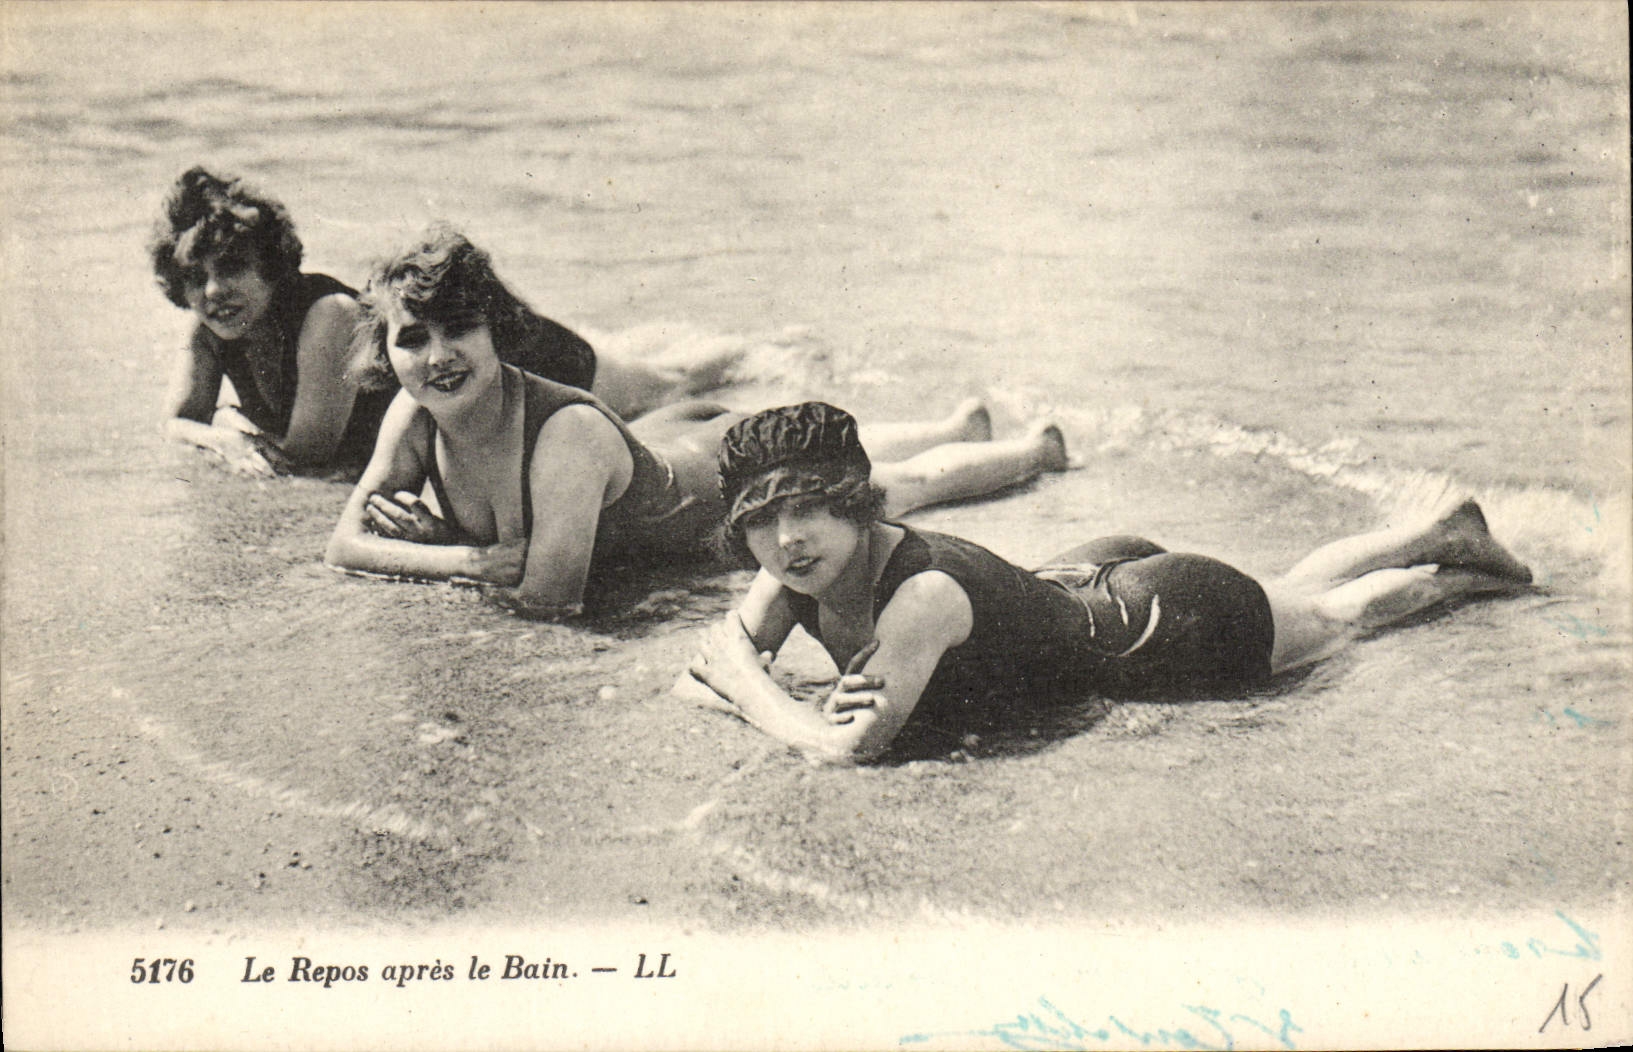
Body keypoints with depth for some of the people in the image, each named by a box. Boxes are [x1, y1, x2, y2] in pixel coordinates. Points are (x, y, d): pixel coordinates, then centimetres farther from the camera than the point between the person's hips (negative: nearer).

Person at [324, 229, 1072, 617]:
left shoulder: (568, 433, -45)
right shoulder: (412, 418, -26)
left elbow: (549, 594, -46)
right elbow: (344, 546, -21)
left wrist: (431, 536, -32)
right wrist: (473, 556, -36)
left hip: (724, 478, -6)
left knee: (900, 486, 22)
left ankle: (1035, 448, 52)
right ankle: (962, 425, 63)